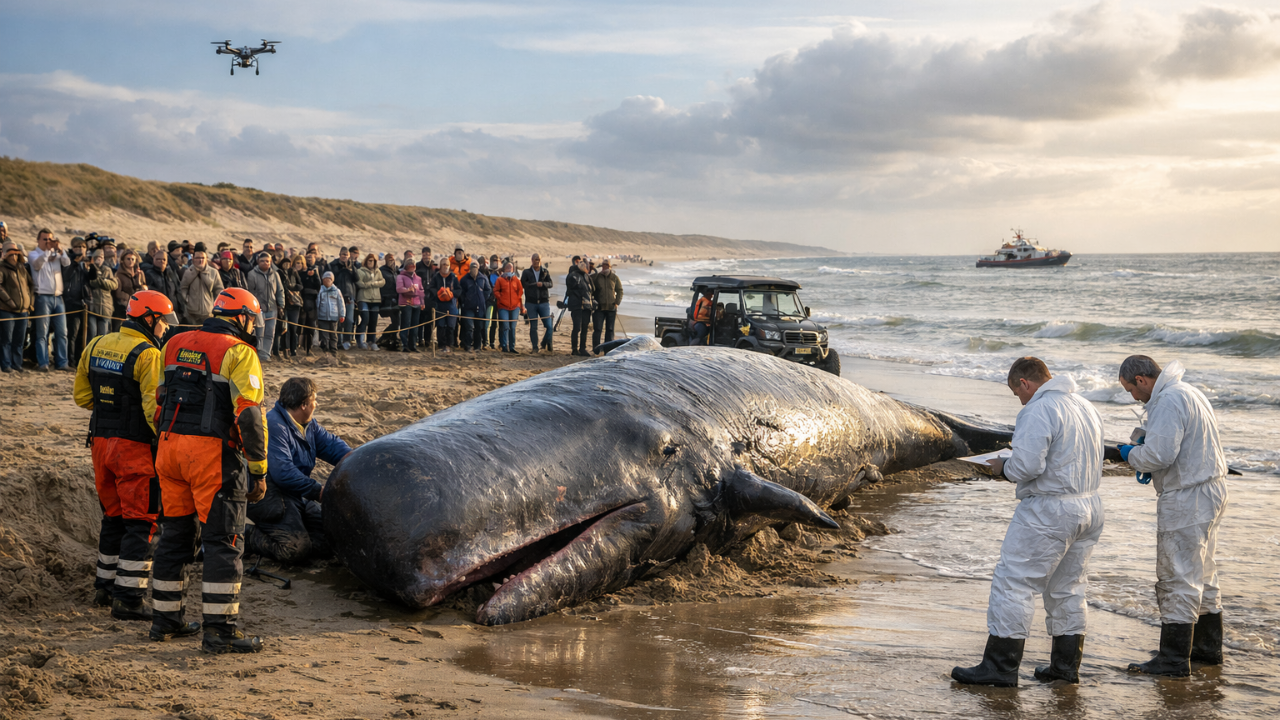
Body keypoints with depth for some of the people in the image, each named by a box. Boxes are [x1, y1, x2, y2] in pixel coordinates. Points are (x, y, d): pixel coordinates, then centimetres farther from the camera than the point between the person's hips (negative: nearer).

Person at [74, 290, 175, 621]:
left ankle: (105, 586, 30)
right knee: (140, 522, -2)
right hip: (136, 447, -8)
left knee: (114, 516, 20)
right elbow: (154, 407, -20)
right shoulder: (148, 355, -15)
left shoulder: (96, 346, 9)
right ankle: (128, 598, -3)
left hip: (102, 441, 8)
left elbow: (82, 396, 15)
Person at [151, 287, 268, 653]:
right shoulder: (239, 353, -7)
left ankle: (165, 619, 24)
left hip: (170, 445, 7)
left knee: (175, 534, 17)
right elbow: (249, 415, -13)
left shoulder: (176, 345, 14)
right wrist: (258, 471, -9)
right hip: (214, 454, -7)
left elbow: (159, 404, 19)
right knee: (223, 541, -2)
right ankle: (220, 630, -4)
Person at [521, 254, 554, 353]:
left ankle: (544, 344, 12)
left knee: (549, 325, -6)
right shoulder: (526, 272, 6)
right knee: (533, 327, 3)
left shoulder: (545, 272, 9)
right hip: (531, 303, -1)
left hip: (544, 302, 1)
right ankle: (534, 347, 10)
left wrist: (543, 284, -21)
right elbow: (522, 284, -1)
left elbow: (550, 283, -2)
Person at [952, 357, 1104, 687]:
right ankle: (1066, 664, 22)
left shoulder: (1038, 411, -15)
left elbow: (1026, 465, -24)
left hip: (1049, 511, -9)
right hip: (1089, 508, 9)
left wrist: (1003, 468, -4)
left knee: (1013, 582, -3)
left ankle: (1000, 666, -2)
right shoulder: (1085, 406, 14)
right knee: (1068, 586, 17)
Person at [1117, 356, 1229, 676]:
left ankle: (1174, 659, -1)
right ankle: (1208, 647, 29)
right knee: (1202, 573, 19)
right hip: (1210, 491, 11)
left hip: (1187, 499, -11)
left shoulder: (1168, 401, -19)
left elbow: (1159, 454, -26)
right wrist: (1149, 467, 11)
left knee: (1178, 578, -5)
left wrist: (1132, 455, -7)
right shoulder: (1190, 393, 15)